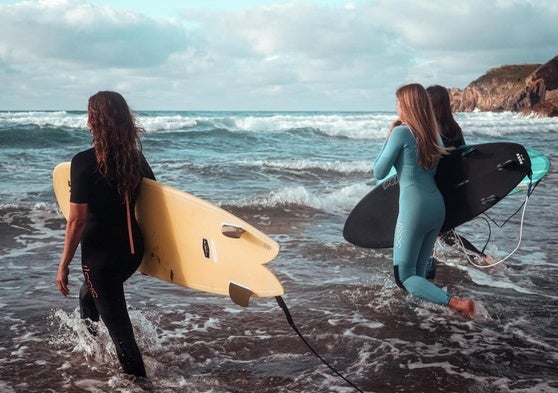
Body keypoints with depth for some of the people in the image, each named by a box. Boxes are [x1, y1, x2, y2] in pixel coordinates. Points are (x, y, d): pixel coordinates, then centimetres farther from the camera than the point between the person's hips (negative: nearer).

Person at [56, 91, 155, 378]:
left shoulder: (84, 162, -18)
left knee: (117, 323, 6)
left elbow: (77, 221, -18)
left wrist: (64, 264, -7)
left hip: (102, 254, -7)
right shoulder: (136, 158, 0)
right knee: (89, 294, 31)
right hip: (133, 249, 7)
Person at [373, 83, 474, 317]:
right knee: (418, 272, 16)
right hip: (437, 205, 8)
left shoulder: (401, 132, -8)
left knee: (404, 276, -4)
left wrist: (389, 137, 6)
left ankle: (455, 304, -19)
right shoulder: (432, 133, 12)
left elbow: (379, 173, -2)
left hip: (414, 208, -7)